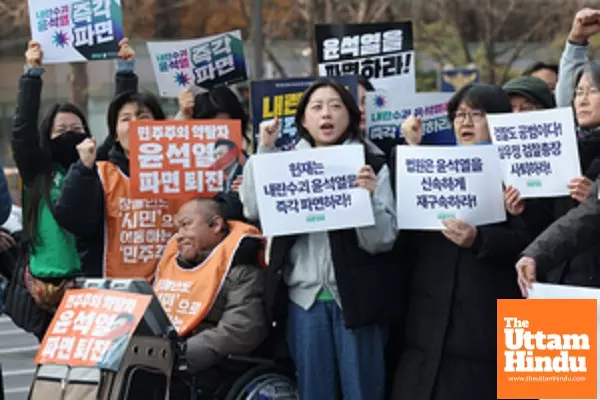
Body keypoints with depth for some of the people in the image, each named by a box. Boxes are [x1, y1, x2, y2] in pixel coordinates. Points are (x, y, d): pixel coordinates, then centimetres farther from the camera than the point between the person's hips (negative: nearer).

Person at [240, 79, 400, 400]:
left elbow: (382, 240, -5)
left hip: (356, 297, -2)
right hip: (304, 298, 3)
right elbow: (255, 211, -5)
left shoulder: (372, 167, 1)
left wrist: (369, 196, -23)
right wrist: (264, 151, -7)